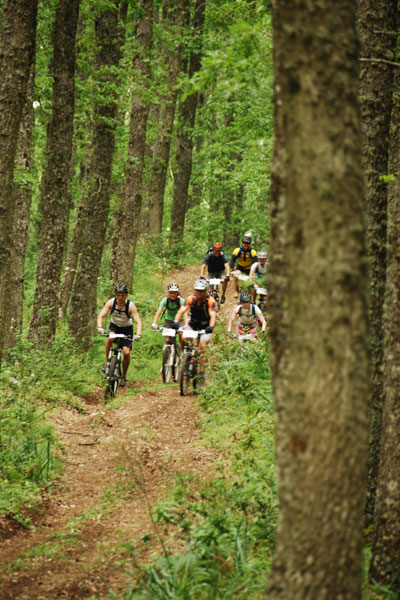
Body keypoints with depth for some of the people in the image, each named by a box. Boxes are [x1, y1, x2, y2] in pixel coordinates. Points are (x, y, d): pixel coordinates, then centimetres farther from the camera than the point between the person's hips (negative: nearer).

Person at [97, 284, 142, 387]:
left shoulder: (131, 306, -25)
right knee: (110, 338, -34)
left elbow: (138, 321, -30)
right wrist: (100, 327, -45)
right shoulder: (111, 302, -21)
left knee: (126, 353, -13)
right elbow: (101, 316, -26)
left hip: (127, 329, -1)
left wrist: (138, 334, -47)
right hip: (114, 326, 1)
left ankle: (124, 376, 8)